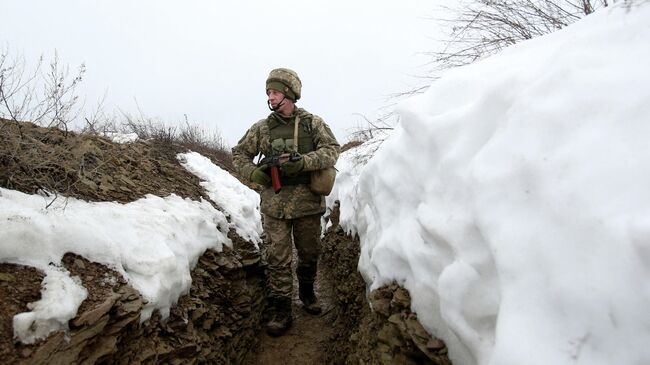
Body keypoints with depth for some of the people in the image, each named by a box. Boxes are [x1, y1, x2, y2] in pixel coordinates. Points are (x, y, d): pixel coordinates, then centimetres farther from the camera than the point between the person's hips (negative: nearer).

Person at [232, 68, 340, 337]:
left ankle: (307, 292, 40)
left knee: (310, 253, 15)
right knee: (278, 259, 1)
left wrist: (303, 162, -23)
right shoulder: (262, 128, 5)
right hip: (275, 204, 0)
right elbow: (239, 154, 13)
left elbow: (332, 149, -9)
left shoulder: (313, 123, 2)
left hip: (308, 202, 0)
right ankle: (281, 311, 14)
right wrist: (254, 173, -6)